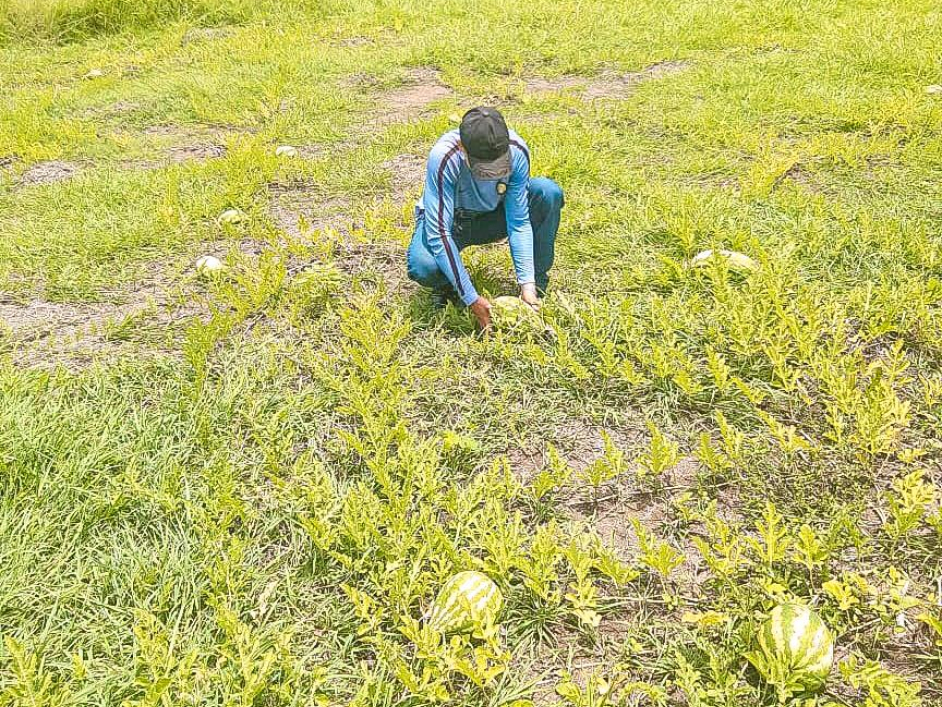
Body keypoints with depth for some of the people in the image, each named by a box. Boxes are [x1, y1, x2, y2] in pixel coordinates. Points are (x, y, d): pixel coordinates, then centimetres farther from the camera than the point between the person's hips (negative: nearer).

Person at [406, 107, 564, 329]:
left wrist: (527, 285, -29)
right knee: (422, 267, -37)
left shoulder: (517, 150, -27)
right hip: (448, 220, -3)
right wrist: (472, 300, -37)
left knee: (548, 192, -25)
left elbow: (519, 222, -20)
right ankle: (446, 284, 2)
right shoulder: (443, 157, -36)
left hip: (493, 215, 3)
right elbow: (438, 233, -35)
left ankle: (536, 286, -9)